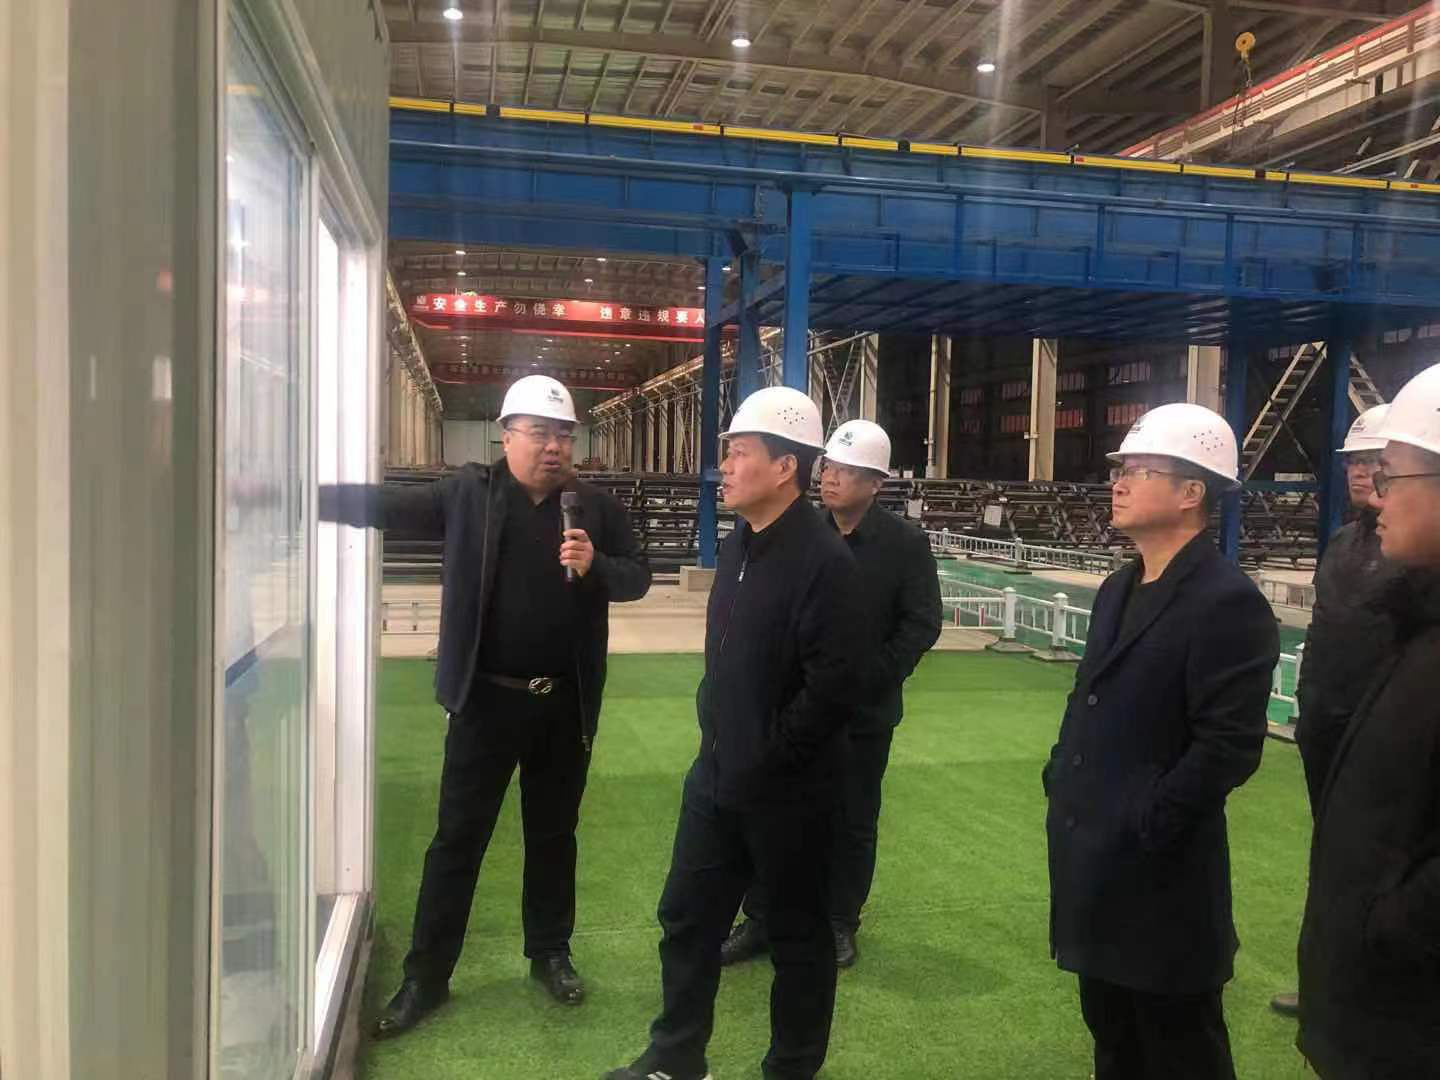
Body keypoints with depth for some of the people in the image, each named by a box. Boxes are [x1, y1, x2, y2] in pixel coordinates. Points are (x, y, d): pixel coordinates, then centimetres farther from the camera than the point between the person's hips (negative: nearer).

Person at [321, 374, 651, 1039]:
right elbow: (385, 504, -6)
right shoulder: (468, 494, -3)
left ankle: (550, 953, 34)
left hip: (565, 704, 2)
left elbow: (637, 577, 1)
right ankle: (426, 976, 20)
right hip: (487, 699, -1)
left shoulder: (595, 506, 0)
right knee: (458, 838, 7)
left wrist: (595, 565, -20)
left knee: (553, 834, 16)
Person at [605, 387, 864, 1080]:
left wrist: (762, 763, -17)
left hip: (786, 790, -8)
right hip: (717, 774, 8)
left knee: (797, 934, 11)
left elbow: (828, 688, -24)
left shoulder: (823, 559, -20)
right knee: (686, 917, 17)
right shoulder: (737, 547, 7)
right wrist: (716, 732, 9)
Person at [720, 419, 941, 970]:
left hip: (863, 711, -2)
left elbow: (921, 625, -8)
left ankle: (840, 924, 28)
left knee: (853, 821, 11)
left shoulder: (905, 543, -7)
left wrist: (867, 676, -14)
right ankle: (760, 920, 21)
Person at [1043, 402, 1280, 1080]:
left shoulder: (1228, 602, -17)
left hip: (1160, 871, -8)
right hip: (1092, 857, 8)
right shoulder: (1119, 589, 11)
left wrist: (1146, 829, -19)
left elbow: (1229, 746, -21)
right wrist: (1061, 782, 8)